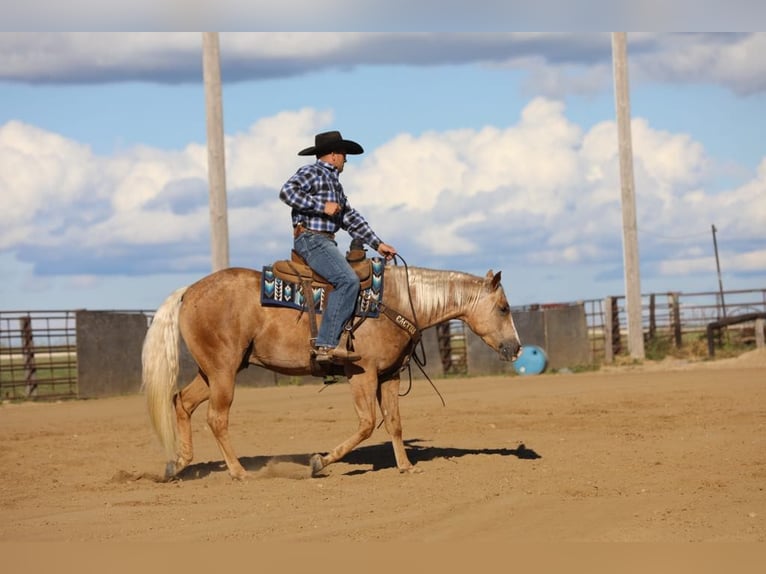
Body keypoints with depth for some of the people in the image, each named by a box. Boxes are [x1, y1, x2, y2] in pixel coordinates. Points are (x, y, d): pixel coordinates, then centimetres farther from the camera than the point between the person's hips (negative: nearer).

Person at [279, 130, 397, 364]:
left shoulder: (334, 182, 25)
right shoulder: (311, 173, -2)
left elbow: (351, 219, 24)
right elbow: (287, 191, -19)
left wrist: (377, 244, 16)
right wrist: (322, 206, -20)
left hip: (326, 243, 10)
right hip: (310, 238, -10)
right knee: (348, 280, -26)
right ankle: (326, 345, -33)